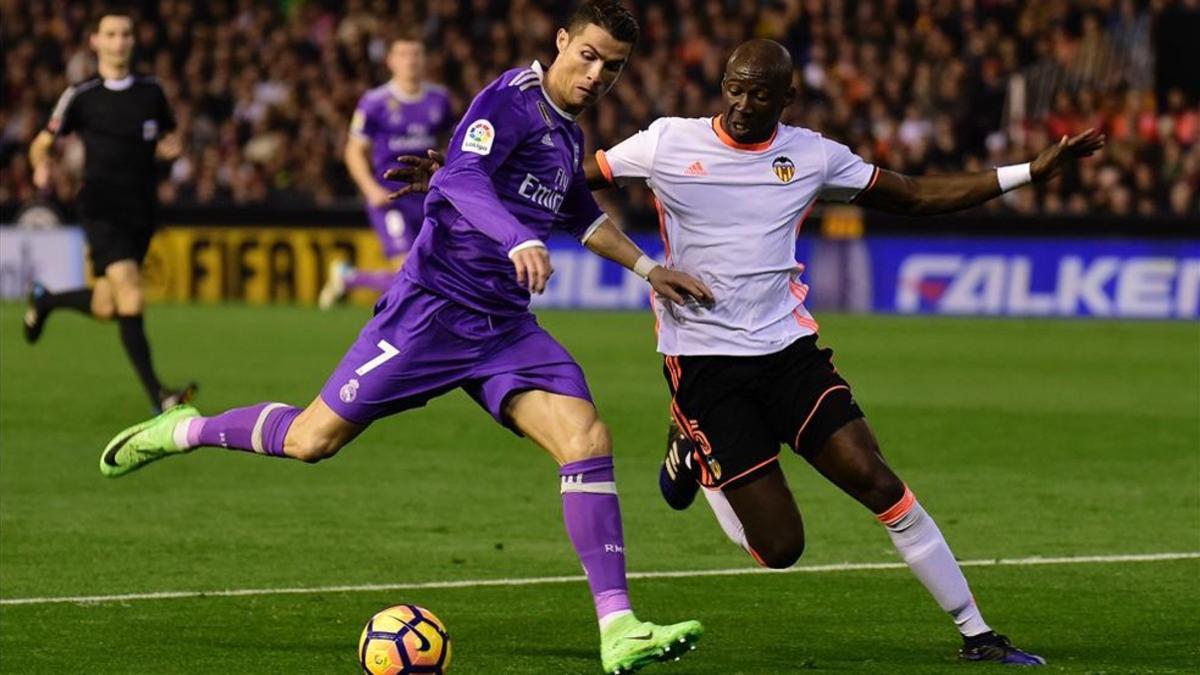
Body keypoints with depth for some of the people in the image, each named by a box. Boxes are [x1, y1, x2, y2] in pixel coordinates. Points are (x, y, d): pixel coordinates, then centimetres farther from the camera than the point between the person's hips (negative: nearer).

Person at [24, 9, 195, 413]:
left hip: (142, 212, 5)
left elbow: (168, 138, 21)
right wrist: (41, 166, -13)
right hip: (102, 210, -5)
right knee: (131, 300, -21)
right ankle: (156, 396, -20)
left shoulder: (151, 92, 9)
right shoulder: (80, 97, 0)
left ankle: (45, 300, 42)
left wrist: (171, 148, -3)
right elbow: (43, 142, 9)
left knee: (104, 308, 9)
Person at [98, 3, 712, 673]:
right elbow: (462, 179, -30)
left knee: (589, 440, -14)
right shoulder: (511, 99, -12)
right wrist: (520, 242, -45)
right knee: (312, 440, 0)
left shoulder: (569, 136, 14)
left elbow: (580, 214, 36)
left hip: (506, 327, 7)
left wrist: (648, 268, 35)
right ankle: (183, 431, 29)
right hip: (432, 308, -7)